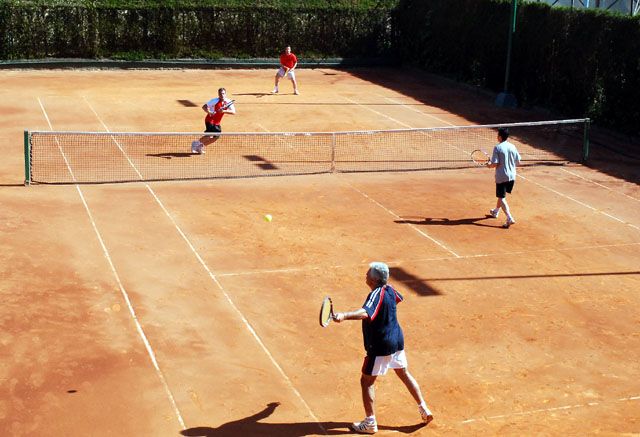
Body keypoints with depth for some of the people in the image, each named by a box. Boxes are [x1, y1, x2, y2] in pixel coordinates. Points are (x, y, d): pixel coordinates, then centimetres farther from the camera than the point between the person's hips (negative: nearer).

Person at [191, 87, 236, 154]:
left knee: (216, 137, 5)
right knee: (209, 135, -20)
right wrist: (209, 112, -34)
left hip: (217, 123, 6)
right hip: (210, 120, -6)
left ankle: (201, 145, 22)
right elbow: (204, 106, -14)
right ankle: (196, 143, 2)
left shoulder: (228, 102, -5)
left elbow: (233, 112, -15)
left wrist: (224, 111, -29)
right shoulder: (215, 101, -16)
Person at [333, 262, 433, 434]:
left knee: (366, 381, 3)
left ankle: (370, 423, 7)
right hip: (397, 340, 9)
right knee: (404, 374, 23)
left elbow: (365, 313, -43)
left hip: (380, 346, -9)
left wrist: (344, 315, -58)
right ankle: (424, 410, 29)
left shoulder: (376, 294, -23)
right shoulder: (389, 290, 2)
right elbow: (398, 298, 27)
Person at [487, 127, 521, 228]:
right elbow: (518, 162, 6)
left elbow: (495, 164, -18)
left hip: (501, 177, -6)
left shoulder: (497, 148, -14)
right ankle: (495, 211, 44)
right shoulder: (512, 147, 2)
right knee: (501, 195, 25)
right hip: (511, 176, 6)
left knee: (501, 198, -2)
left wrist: (489, 165, 2)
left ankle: (510, 219, -15)